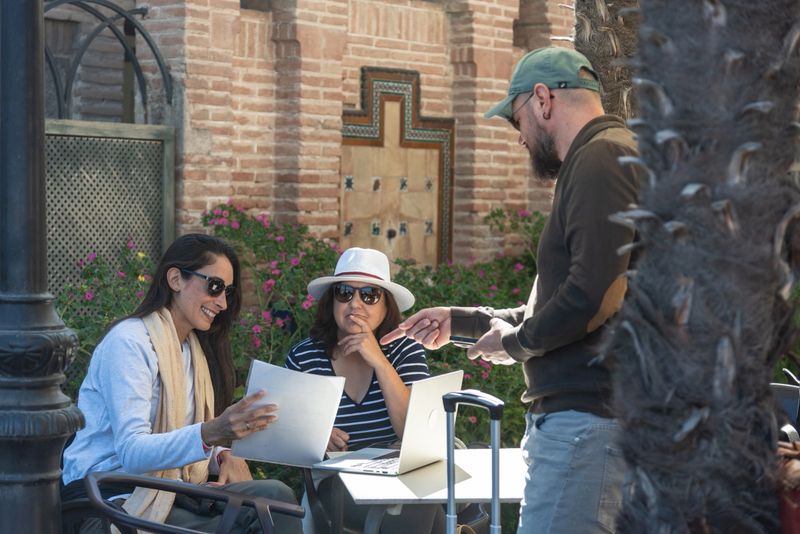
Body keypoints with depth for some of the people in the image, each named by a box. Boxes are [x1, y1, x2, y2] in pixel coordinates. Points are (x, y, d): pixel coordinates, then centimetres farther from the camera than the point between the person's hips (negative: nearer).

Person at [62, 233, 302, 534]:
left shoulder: (193, 347, 16)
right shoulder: (128, 342, -12)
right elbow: (131, 452, -24)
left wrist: (223, 457, -6)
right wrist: (210, 434, -39)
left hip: (167, 491, 8)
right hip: (109, 496, -8)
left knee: (276, 495, -19)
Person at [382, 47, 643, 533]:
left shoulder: (601, 157, -10)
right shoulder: (596, 159, 23)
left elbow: (594, 294, -22)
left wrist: (516, 343, -6)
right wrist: (460, 320, 29)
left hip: (585, 414, -10)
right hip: (579, 407, 10)